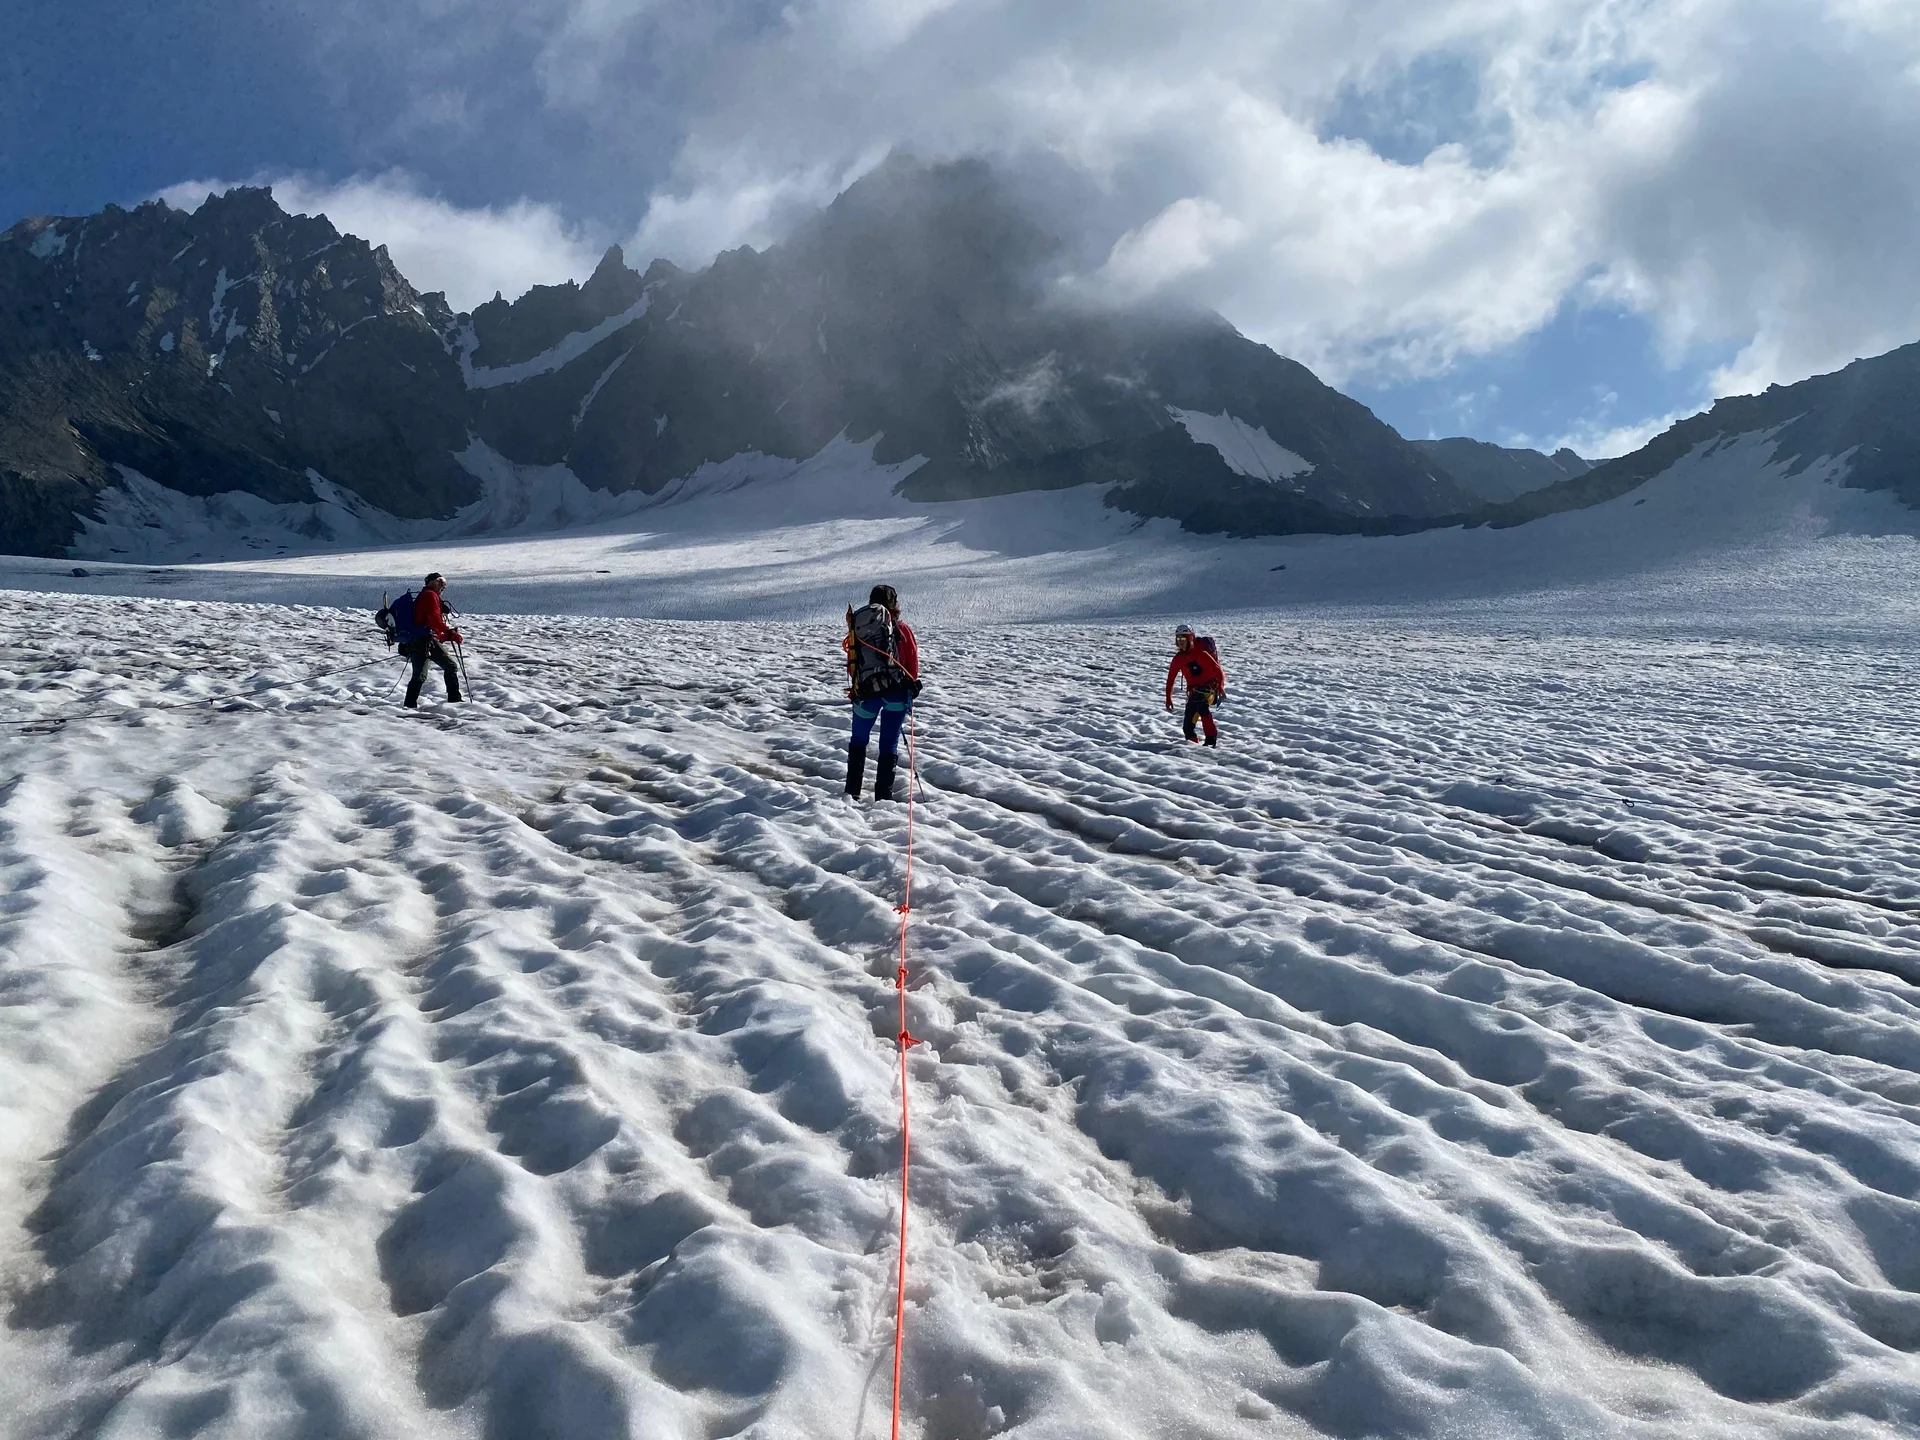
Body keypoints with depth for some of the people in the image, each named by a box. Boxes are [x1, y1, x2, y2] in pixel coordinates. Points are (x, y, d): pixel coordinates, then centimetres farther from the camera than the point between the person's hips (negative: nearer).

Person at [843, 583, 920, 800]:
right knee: (889, 744, 7)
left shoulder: (857, 626, 7)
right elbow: (913, 661, 3)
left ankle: (852, 791, 16)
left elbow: (852, 663, 11)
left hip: (866, 692, 2)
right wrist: (912, 686, 17)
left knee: (858, 741, 19)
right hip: (896, 692, -1)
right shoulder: (901, 628, 1)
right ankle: (883, 795, 4)